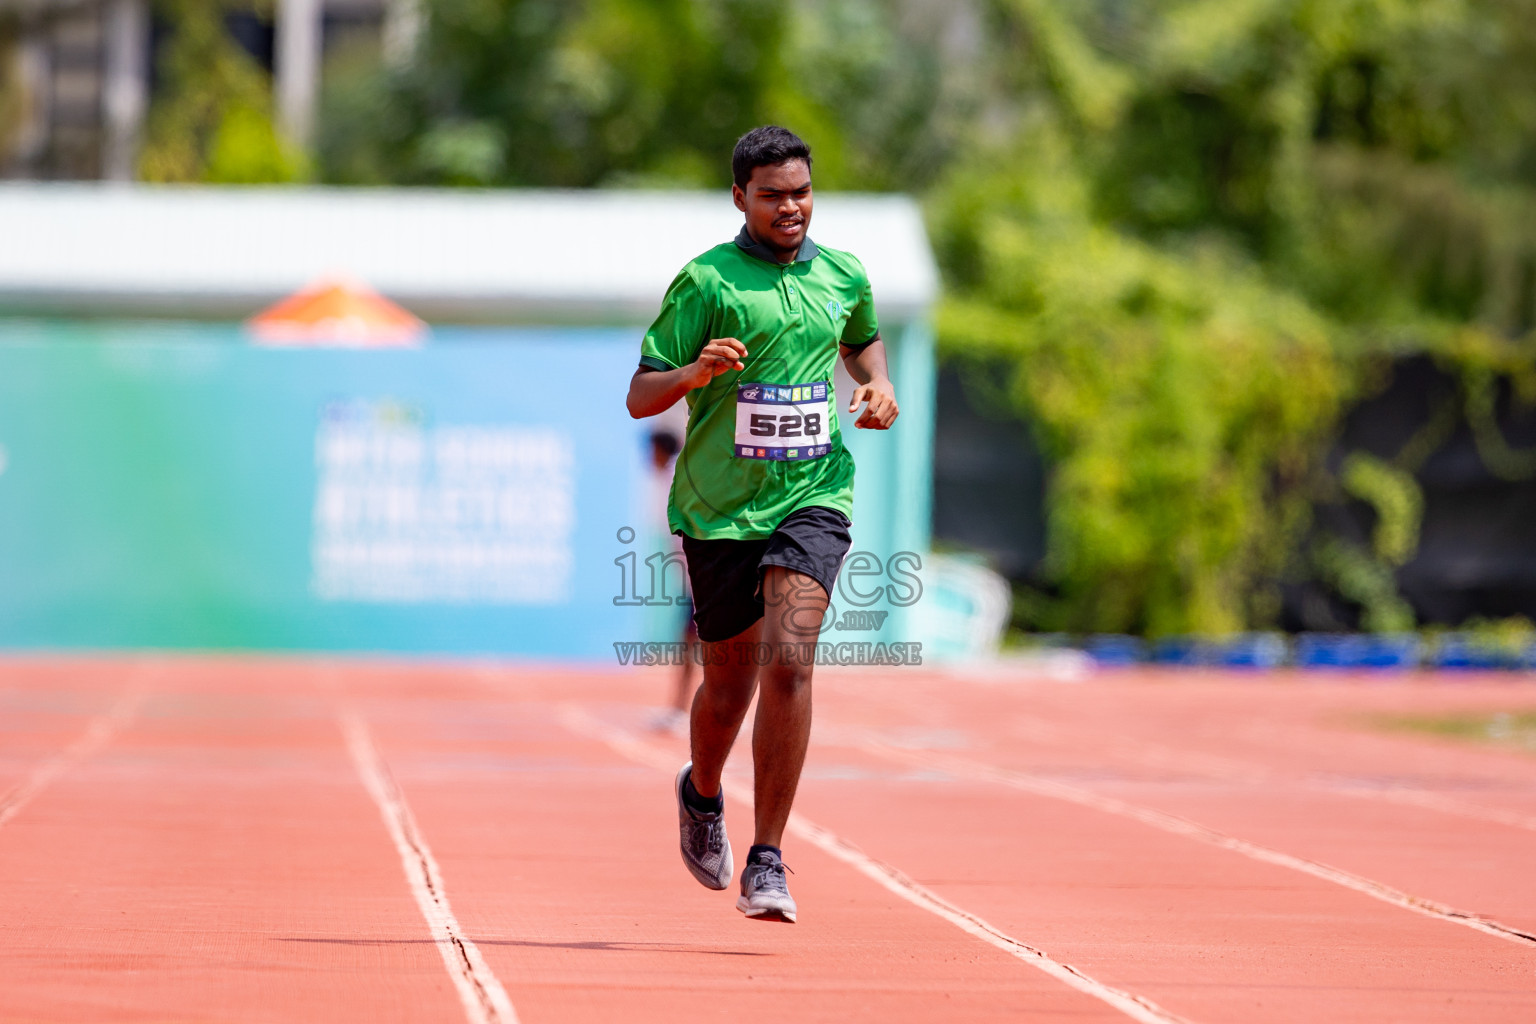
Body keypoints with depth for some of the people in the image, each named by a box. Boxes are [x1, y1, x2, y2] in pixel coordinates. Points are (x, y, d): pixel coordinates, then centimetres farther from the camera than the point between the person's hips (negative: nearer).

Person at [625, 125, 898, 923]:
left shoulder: (843, 277, 8)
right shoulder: (706, 282, -5)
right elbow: (639, 399, -6)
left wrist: (877, 387, 10)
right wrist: (696, 372, -26)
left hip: (812, 497, 1)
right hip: (719, 507, -1)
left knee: (789, 660, -19)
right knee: (730, 683, 10)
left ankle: (767, 863, -15)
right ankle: (702, 794, 46)